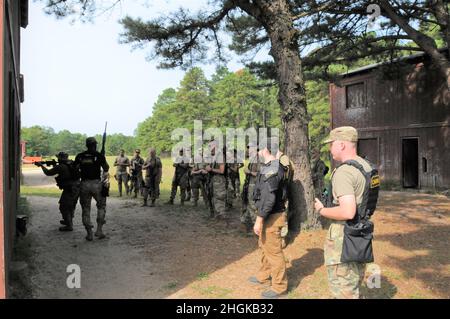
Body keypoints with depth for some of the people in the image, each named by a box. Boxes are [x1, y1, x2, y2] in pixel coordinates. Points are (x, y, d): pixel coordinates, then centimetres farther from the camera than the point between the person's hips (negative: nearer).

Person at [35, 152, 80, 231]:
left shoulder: (60, 167, -12)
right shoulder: (72, 163, 8)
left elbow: (48, 173, 0)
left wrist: (41, 165, 15)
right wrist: (55, 166, 20)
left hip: (70, 189, -8)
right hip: (77, 188, 8)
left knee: (64, 207, 2)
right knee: (71, 206, 24)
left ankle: (69, 226, 3)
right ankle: (69, 221, 40)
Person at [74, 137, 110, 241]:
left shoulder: (80, 156, 4)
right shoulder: (99, 155, -4)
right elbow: (106, 169, 5)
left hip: (84, 184, 2)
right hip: (96, 183, -2)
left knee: (86, 209, 10)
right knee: (101, 206, 15)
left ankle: (89, 233, 11)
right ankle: (99, 229, 7)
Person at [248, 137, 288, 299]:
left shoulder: (271, 170, -22)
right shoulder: (270, 167, 10)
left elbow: (269, 198, -26)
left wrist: (259, 219, -23)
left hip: (271, 216, -11)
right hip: (268, 215, 11)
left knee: (273, 251, 0)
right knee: (264, 247, 23)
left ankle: (279, 286, 13)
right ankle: (264, 276, 39)